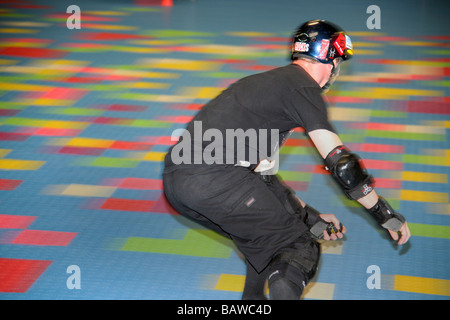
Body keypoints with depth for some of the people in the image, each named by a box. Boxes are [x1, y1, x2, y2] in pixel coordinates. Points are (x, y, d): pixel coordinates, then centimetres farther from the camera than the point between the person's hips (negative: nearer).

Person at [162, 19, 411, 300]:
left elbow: (262, 173, 31)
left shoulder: (269, 81, 29)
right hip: (217, 180, -9)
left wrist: (310, 217, 30)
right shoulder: (304, 88, 1)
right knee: (300, 251, -2)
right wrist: (387, 215, 3)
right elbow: (340, 163, -6)